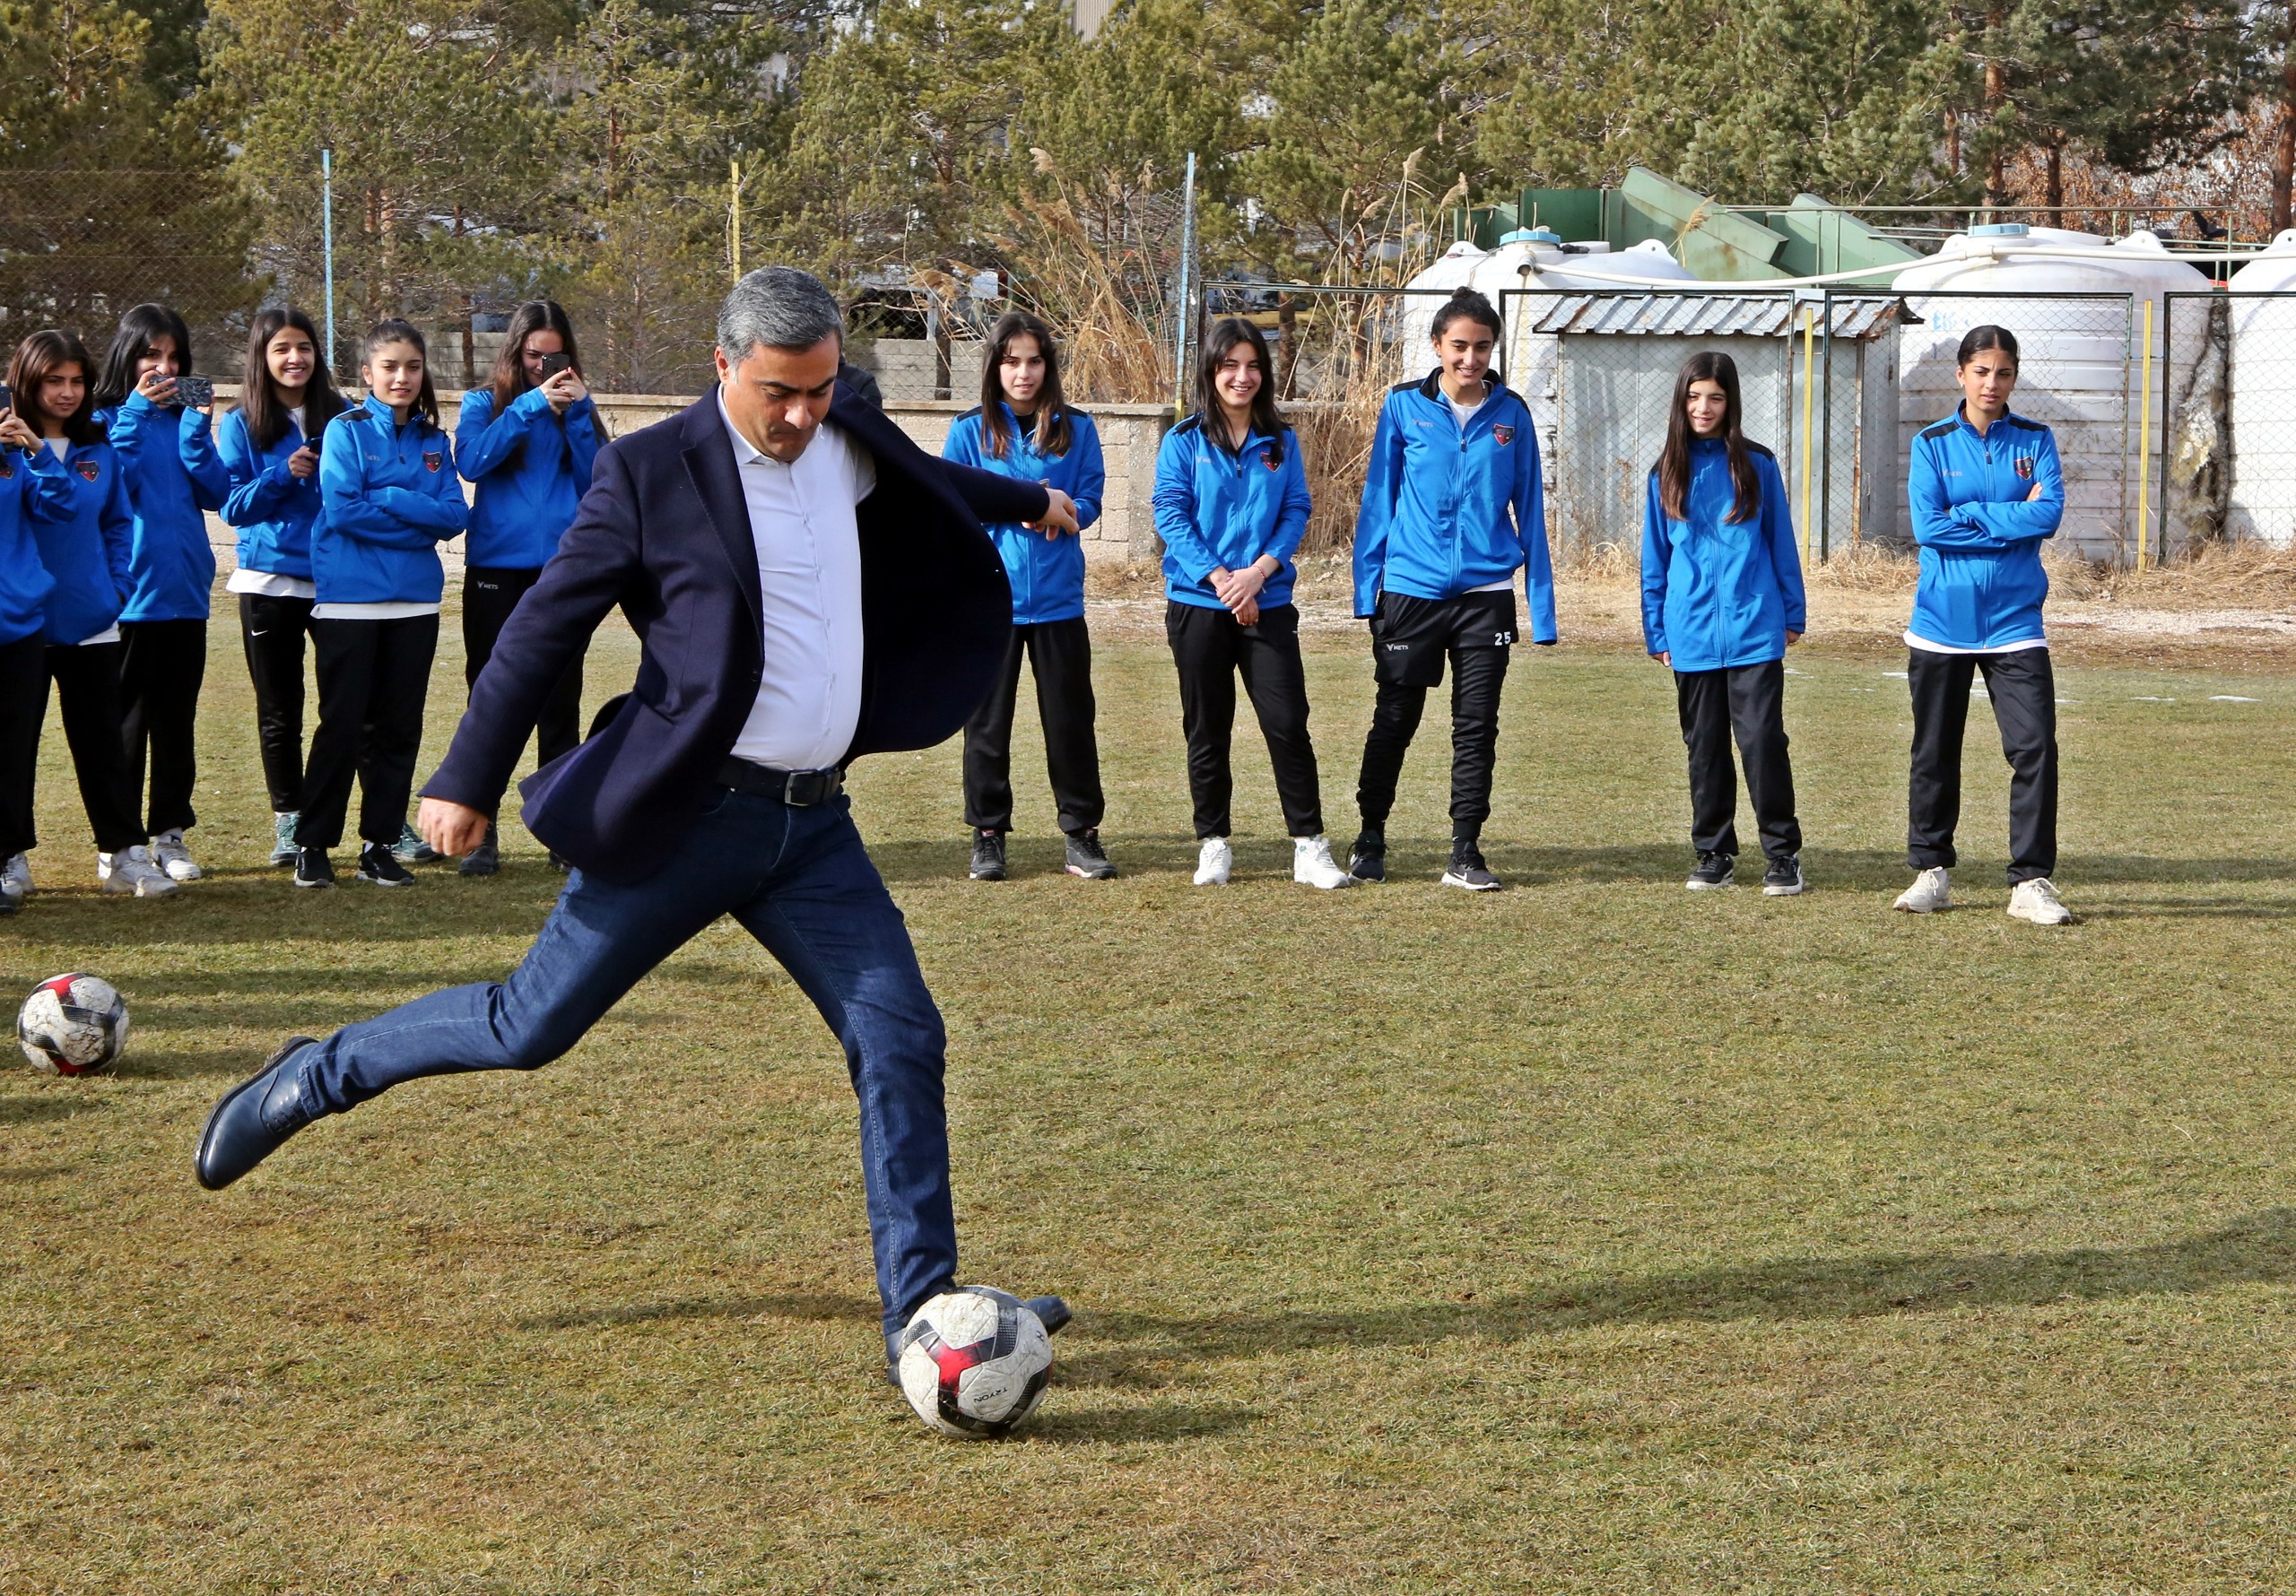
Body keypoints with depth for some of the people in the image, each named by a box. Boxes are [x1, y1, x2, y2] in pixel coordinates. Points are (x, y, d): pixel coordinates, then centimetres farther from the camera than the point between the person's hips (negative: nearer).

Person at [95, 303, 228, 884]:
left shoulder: (184, 418, 11)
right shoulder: (106, 418, -1)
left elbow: (216, 493, 0)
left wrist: (198, 426, -10)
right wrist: (137, 412, -18)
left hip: (184, 590, 4)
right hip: (130, 592, -4)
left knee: (177, 720, 8)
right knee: (126, 721, 1)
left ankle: (170, 832, 15)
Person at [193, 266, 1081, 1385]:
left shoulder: (847, 445, 8)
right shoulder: (652, 472, -10)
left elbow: (924, 481, 33)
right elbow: (546, 625, -7)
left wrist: (1025, 499, 51)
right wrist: (467, 780, -9)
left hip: (812, 825, 5)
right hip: (685, 817, -5)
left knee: (901, 1040, -4)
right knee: (532, 1026, 1)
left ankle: (922, 1310, 2)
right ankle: (316, 1077, 24)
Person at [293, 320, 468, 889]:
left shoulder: (433, 441, 10)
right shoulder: (346, 431, -2)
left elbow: (455, 516, 0)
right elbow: (342, 508, -14)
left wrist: (389, 500, -12)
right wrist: (418, 520, -7)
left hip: (414, 602, 4)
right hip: (350, 601, -4)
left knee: (398, 728, 6)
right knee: (342, 725, -3)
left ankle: (379, 843, 14)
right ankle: (312, 844, 5)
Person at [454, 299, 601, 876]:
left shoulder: (576, 408, 11)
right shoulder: (483, 404, 7)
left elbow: (596, 483, 0)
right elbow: (471, 461, -13)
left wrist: (576, 415, -8)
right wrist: (532, 405, -16)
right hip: (495, 571, -1)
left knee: (560, 705, 3)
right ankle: (480, 833, 5)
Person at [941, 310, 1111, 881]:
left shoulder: (1075, 428, 6)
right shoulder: (970, 431, 2)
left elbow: (1090, 499, 3)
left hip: (1058, 598, 1)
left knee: (1070, 718, 3)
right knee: (987, 720, 5)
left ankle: (1082, 833, 12)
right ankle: (988, 833, 14)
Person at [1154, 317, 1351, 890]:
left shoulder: (1281, 443, 8)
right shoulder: (1184, 441, 2)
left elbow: (1297, 511, 3)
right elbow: (1170, 514, -6)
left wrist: (1258, 571, -13)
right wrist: (1219, 578, -16)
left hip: (1268, 603, 1)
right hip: (1198, 603, -1)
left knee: (1288, 722, -6)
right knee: (1207, 729, 5)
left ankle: (1309, 846, -3)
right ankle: (1213, 844, 14)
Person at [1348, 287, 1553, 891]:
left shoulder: (1511, 414, 3)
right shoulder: (1404, 407, 0)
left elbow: (1528, 509, 7)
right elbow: (1378, 500, 4)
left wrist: (1542, 605, 3)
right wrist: (1367, 589, -1)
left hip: (1486, 594, 1)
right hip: (1411, 590, -1)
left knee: (1477, 728, 3)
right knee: (1394, 721, 8)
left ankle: (1465, 852, 10)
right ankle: (1370, 838, 23)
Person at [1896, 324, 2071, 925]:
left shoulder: (2034, 441, 5)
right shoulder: (1932, 444, 3)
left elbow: (2050, 513, -10)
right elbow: (1927, 526, -10)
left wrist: (1969, 515, -13)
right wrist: (2014, 520, -10)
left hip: (2014, 622, 0)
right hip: (1942, 622, 0)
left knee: (2035, 746, -11)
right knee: (1935, 752, 8)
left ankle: (2031, 881, -6)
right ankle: (1931, 871, 21)